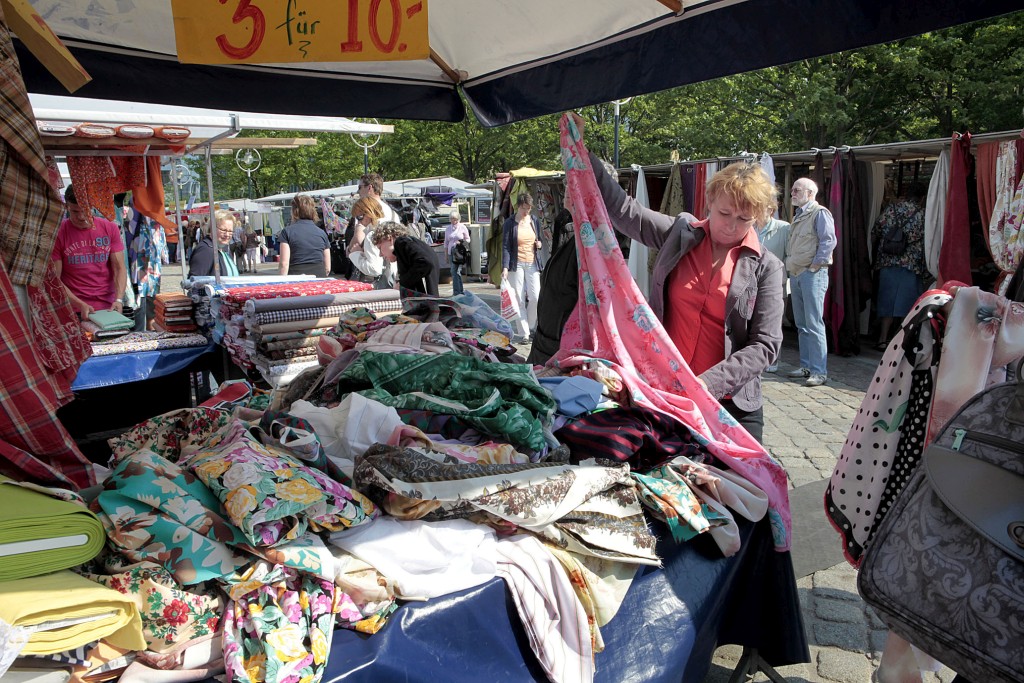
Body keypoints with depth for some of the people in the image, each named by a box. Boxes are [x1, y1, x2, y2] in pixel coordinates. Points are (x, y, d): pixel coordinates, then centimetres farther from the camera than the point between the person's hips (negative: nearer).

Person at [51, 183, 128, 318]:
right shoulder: (58, 233, -3)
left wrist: (118, 300, -15)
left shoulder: (110, 228, 3)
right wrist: (80, 305, -16)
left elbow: (120, 268, 0)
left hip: (108, 308, 2)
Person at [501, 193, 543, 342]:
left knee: (536, 297, -5)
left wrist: (539, 244, -2)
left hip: (532, 264, 3)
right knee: (519, 299, -2)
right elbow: (505, 246, -7)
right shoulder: (510, 223, -3)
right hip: (516, 264, -3)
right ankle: (524, 334, 6)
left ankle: (531, 327, 16)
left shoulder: (534, 221, 10)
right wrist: (505, 268, -16)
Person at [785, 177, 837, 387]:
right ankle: (806, 366, 20)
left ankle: (819, 371, -7)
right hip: (796, 274, 9)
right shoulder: (798, 216, 19)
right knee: (801, 324, 12)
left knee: (814, 324, -10)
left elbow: (829, 240, -16)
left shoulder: (819, 213, -8)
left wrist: (816, 264, -16)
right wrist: (790, 265, 14)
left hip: (812, 274, -9)